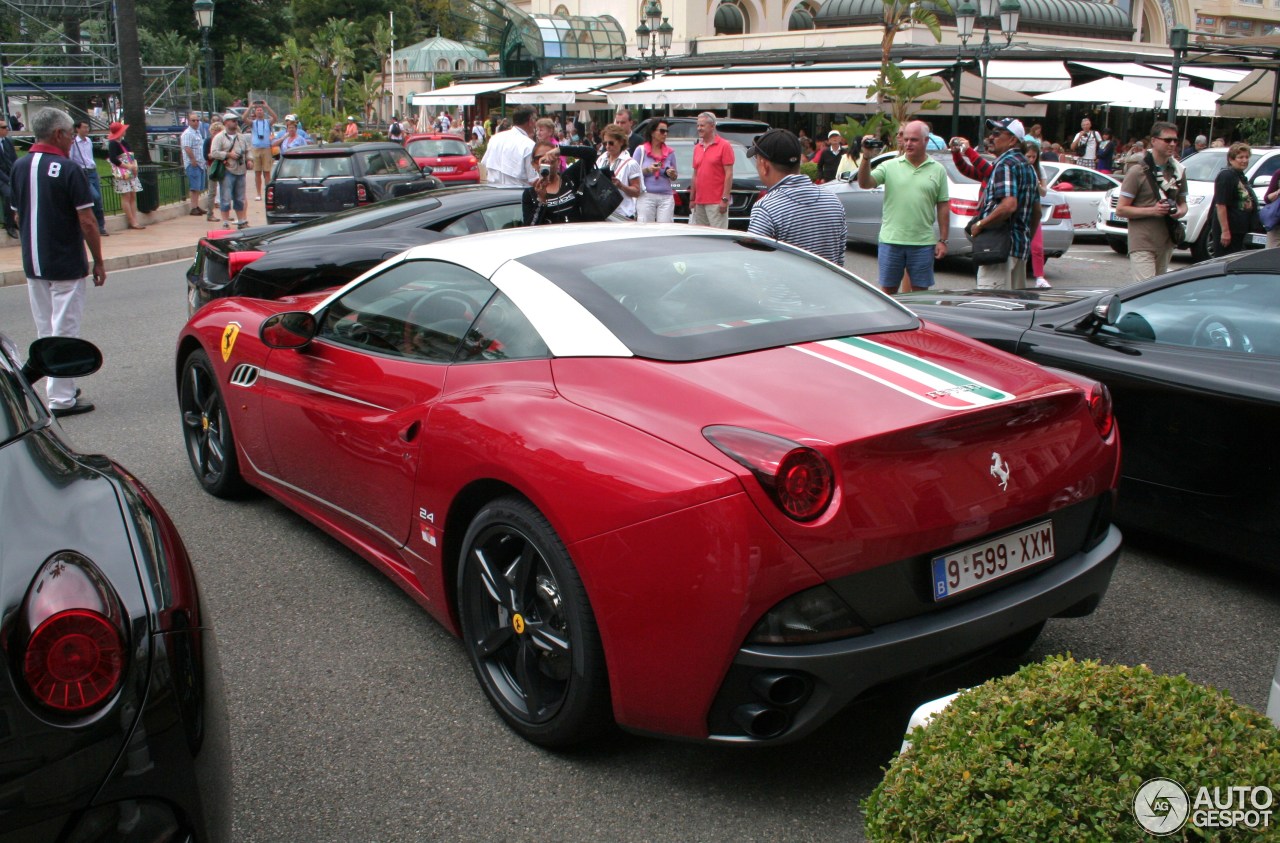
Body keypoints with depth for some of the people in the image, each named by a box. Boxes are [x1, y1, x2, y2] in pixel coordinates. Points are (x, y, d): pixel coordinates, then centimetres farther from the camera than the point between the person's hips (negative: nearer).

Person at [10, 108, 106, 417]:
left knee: (45, 332, 15)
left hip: (33, 264, 6)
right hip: (66, 266, -6)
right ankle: (62, 398, 0)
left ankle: (59, 389, 24)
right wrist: (98, 262, -7)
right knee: (64, 332, -2)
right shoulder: (68, 169, -14)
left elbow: (18, 216, 13)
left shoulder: (19, 167, 5)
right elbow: (87, 222, -16)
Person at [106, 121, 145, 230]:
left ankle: (135, 221, 4)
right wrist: (128, 166, -18)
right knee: (126, 197, -6)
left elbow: (131, 156, 19)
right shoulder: (113, 144, -9)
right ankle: (132, 222, -7)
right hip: (121, 174, -8)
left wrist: (134, 166, -1)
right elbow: (113, 159, -18)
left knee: (133, 196, 4)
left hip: (131, 173, 8)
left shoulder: (124, 142, 16)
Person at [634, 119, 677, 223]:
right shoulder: (641, 150, 3)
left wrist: (672, 174, -3)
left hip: (666, 197, 3)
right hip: (646, 196, -3)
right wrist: (647, 170, -14)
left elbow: (675, 177, 20)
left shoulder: (670, 152, 12)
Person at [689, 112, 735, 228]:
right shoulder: (697, 147, 15)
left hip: (716, 202, -7)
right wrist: (692, 199, 15)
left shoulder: (724, 146, -4)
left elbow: (729, 174, -8)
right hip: (699, 202, 7)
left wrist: (725, 199, -15)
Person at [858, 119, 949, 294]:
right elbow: (864, 184, -8)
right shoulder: (890, 166, 3)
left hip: (923, 242, 0)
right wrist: (866, 157, -21)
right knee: (888, 290, 8)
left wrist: (943, 240, 1)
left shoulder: (938, 170, 5)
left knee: (920, 291, 8)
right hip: (891, 240, 0)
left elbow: (943, 207, 4)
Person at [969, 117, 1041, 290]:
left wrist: (979, 225, -16)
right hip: (1021, 247, 11)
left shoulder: (1005, 164, -12)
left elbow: (1008, 205, -26)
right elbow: (1037, 211, 23)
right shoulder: (1027, 166, 19)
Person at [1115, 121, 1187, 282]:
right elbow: (1120, 209, -8)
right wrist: (1152, 210, -19)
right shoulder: (1138, 171, -6)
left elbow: (1182, 202, 24)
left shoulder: (1178, 171, 12)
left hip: (1166, 244, 7)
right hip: (1142, 244, -6)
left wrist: (1181, 211, -1)